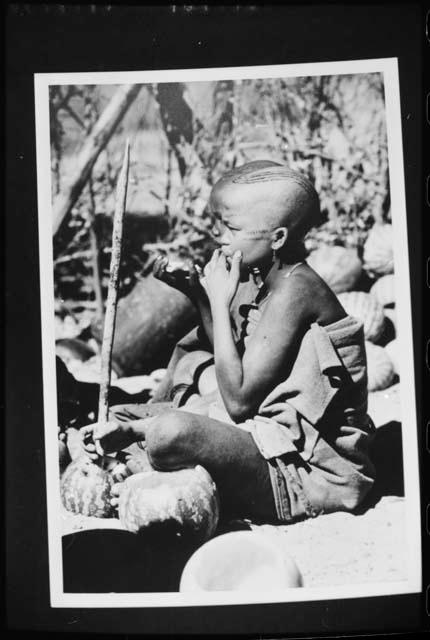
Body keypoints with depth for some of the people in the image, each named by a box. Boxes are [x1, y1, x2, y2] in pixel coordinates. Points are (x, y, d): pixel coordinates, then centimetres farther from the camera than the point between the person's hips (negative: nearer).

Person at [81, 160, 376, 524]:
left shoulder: (294, 289, -19)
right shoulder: (264, 281, 8)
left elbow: (238, 400, -21)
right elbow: (233, 367, 12)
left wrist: (220, 301, -17)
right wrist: (199, 294, 4)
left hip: (309, 470, -10)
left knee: (171, 433, -29)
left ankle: (133, 430, 1)